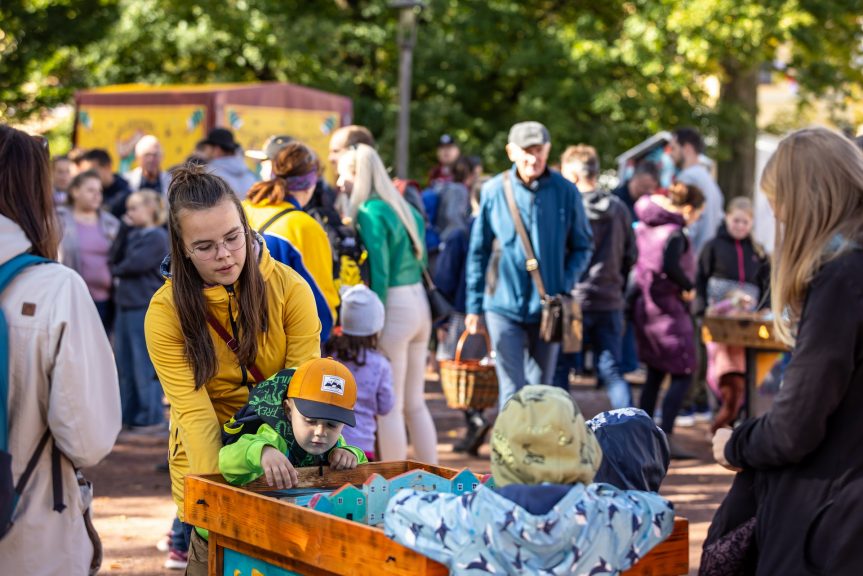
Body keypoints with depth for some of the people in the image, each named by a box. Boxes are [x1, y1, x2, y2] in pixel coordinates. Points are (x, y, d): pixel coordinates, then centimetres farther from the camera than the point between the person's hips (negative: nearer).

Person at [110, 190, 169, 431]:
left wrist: (116, 271, 3)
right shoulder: (132, 234, 16)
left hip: (146, 307, -8)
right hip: (125, 305, 8)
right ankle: (128, 413, 20)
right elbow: (115, 258, 5)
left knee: (145, 365, -4)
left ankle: (151, 417, 3)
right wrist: (125, 228, 1)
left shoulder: (158, 237, -8)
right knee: (124, 364, 12)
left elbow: (135, 264, -16)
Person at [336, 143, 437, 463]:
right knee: (415, 403, 16)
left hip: (393, 306, -8)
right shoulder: (404, 208, 12)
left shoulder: (370, 213, -13)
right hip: (419, 303, 8)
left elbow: (378, 274, -17)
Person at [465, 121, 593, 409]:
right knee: (513, 390, -6)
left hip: (547, 309, 1)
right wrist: (474, 306, 4)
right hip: (504, 307, -1)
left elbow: (583, 246, 7)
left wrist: (565, 285, -8)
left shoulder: (565, 191, -2)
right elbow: (478, 251, 5)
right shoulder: (494, 191, -2)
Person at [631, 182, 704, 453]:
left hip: (644, 307, 9)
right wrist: (689, 287, -19)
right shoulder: (675, 233, -18)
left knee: (654, 374, 18)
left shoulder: (643, 226, 8)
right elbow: (669, 266, -34)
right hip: (669, 312, -9)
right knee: (682, 375, 0)